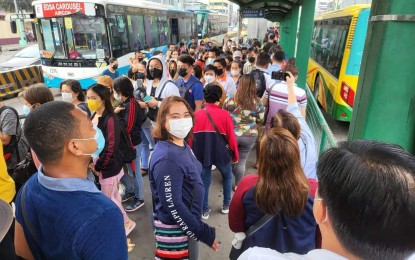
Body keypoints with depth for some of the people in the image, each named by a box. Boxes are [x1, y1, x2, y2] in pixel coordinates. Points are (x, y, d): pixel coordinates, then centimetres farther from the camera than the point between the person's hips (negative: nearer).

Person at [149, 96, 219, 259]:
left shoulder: (183, 147, 1)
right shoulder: (166, 158, -28)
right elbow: (172, 206, -27)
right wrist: (205, 234, -20)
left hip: (188, 224, 9)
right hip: (175, 231, -9)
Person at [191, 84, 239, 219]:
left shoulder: (197, 114, -4)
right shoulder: (225, 114, -11)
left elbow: (191, 137, 0)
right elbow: (231, 137, -8)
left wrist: (193, 154, 13)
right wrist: (235, 155, 6)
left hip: (202, 154, 2)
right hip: (221, 153, -1)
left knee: (204, 181, 16)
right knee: (227, 177, 24)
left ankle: (205, 210, 23)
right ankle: (226, 205, 33)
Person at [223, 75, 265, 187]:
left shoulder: (230, 99, -11)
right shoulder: (258, 102, -9)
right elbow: (260, 120, 2)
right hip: (249, 136, 0)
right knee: (242, 161, 12)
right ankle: (238, 185, 23)